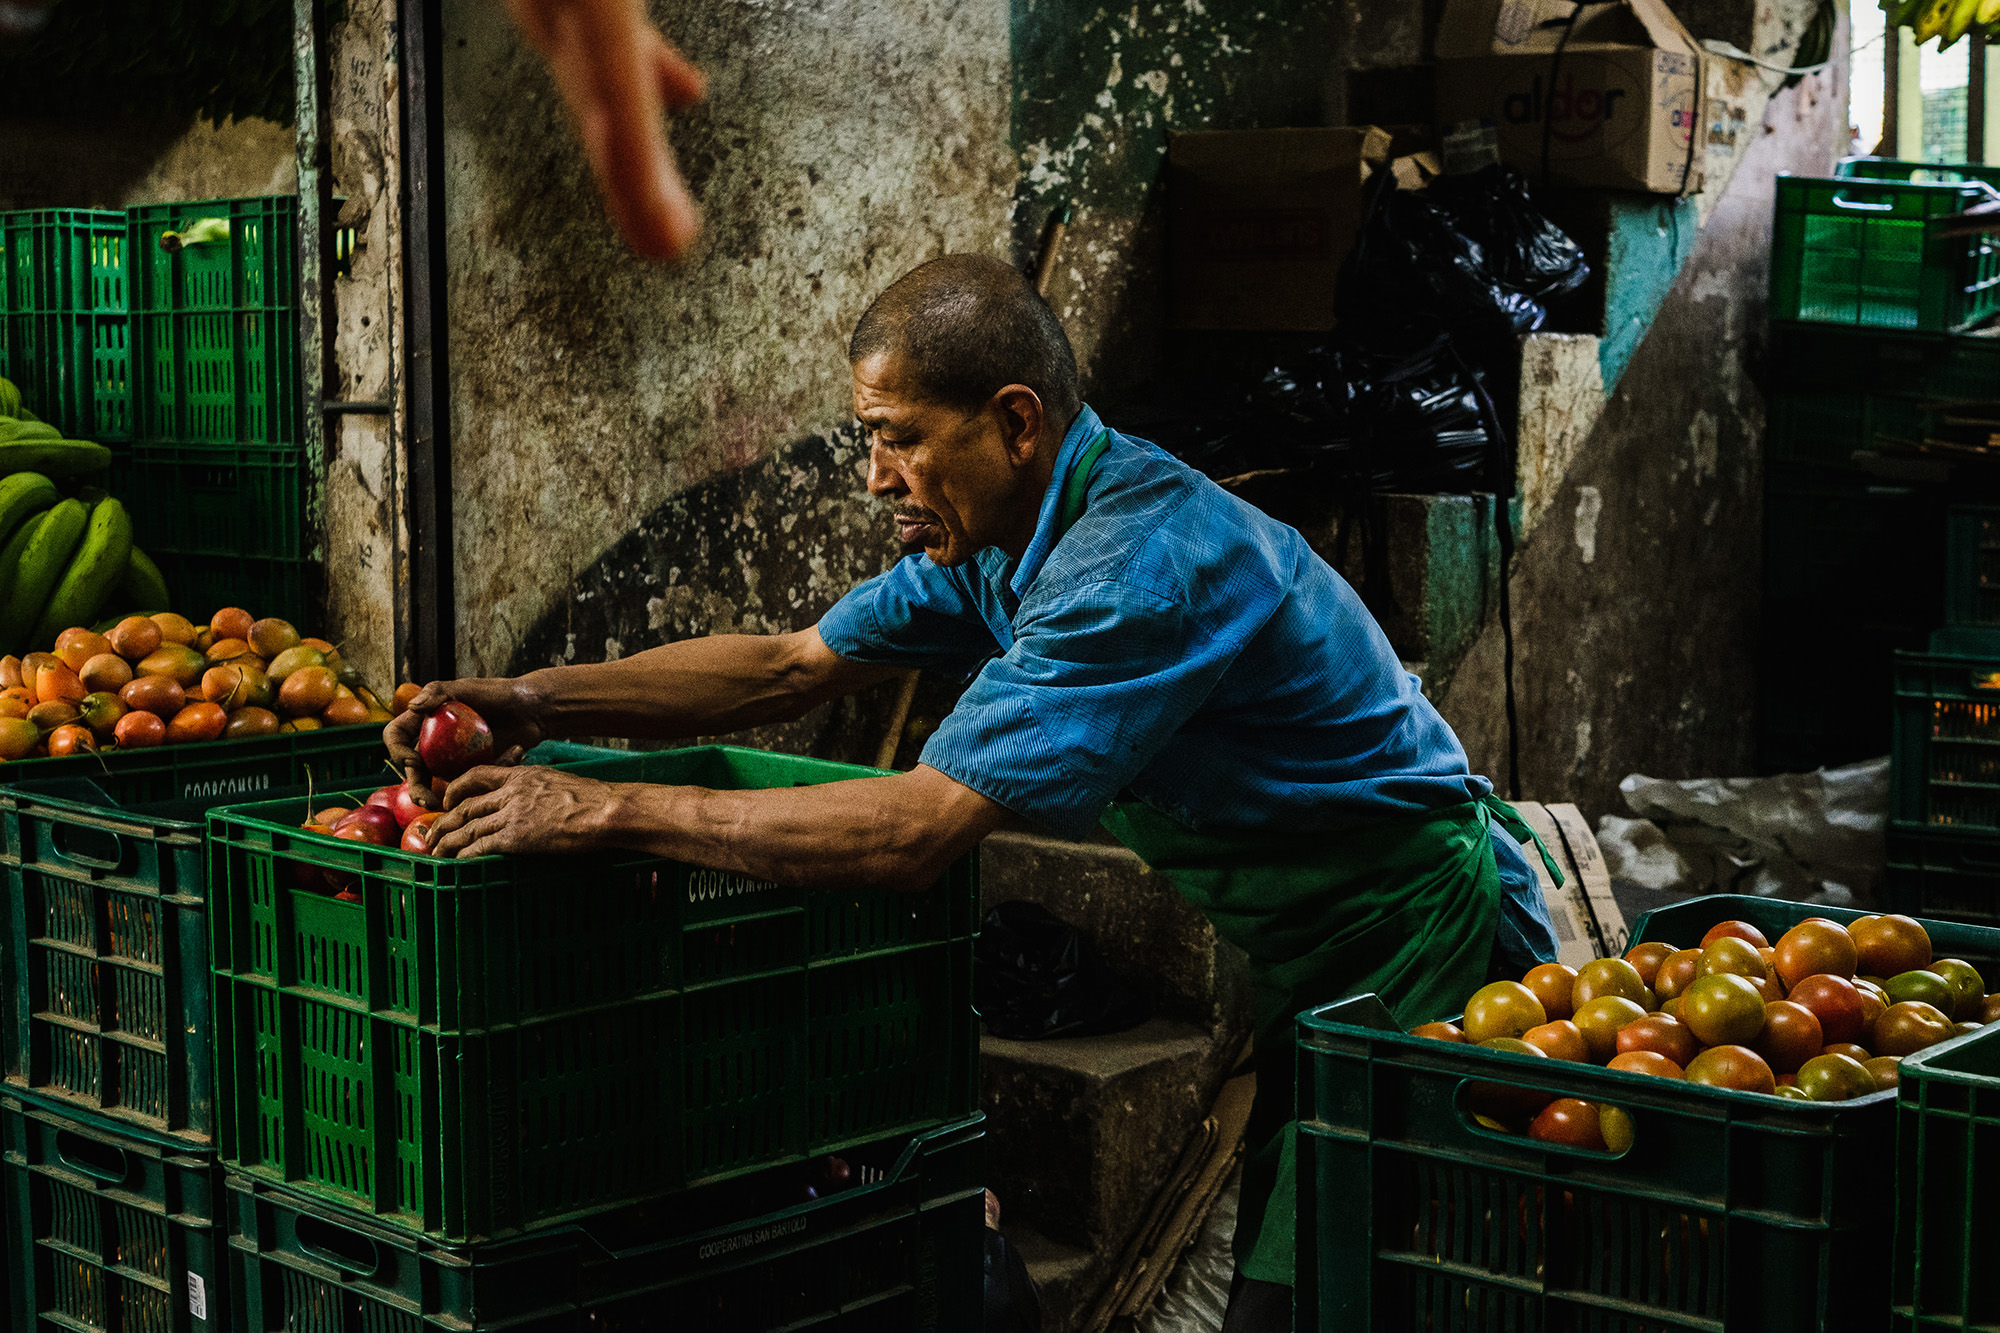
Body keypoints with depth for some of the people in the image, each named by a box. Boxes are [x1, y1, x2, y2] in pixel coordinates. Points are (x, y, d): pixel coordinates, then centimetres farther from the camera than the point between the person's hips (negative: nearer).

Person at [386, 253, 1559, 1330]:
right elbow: (790, 669, 6)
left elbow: (920, 829, -35)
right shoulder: (1001, 535, 1)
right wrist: (540, 702, -6)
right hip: (1318, 963, 9)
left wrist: (609, 812, -31)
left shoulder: (1146, 560, -31)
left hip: (1425, 946, -9)